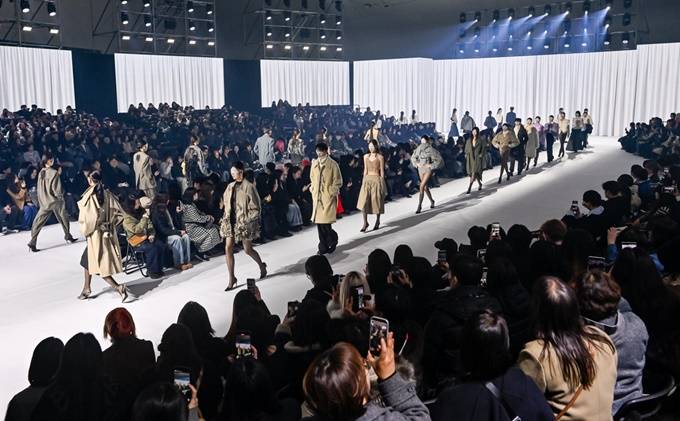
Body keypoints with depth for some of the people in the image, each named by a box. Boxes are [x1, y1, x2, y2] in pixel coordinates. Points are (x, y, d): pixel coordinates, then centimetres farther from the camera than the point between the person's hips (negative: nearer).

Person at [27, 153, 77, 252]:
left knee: (38, 222, 3)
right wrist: (60, 196, 0)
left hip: (44, 202, 4)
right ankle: (68, 237, 30)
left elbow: (39, 188, 5)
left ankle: (32, 242, -5)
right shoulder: (54, 172, -16)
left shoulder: (41, 173, 0)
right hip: (55, 201, -4)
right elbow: (57, 189, -18)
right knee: (63, 218, 17)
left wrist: (40, 201, 12)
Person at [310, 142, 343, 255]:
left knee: (325, 223, -10)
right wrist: (313, 190, 11)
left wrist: (331, 193, -8)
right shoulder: (314, 163, 9)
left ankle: (333, 240, 17)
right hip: (317, 197, 5)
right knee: (318, 222, 3)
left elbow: (338, 182, -2)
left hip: (328, 197, -5)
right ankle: (323, 246, 13)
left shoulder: (333, 164, -5)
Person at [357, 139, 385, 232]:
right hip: (367, 180, 3)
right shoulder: (366, 156, 8)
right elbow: (365, 170, 13)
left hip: (377, 180, -3)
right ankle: (365, 223, -3)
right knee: (364, 202, -9)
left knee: (376, 201, 4)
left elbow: (382, 171, -2)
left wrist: (382, 183, -4)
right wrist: (363, 181, 8)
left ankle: (377, 221, 24)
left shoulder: (380, 157, -4)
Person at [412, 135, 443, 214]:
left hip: (428, 170, -5)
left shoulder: (431, 150, -14)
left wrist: (431, 165, -16)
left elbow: (440, 161, -10)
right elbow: (413, 157, 16)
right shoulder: (419, 149, -1)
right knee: (425, 187, 16)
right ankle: (431, 201, 40)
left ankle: (419, 206, -11)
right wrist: (417, 163, -1)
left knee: (421, 187, -15)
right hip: (420, 169, 5)